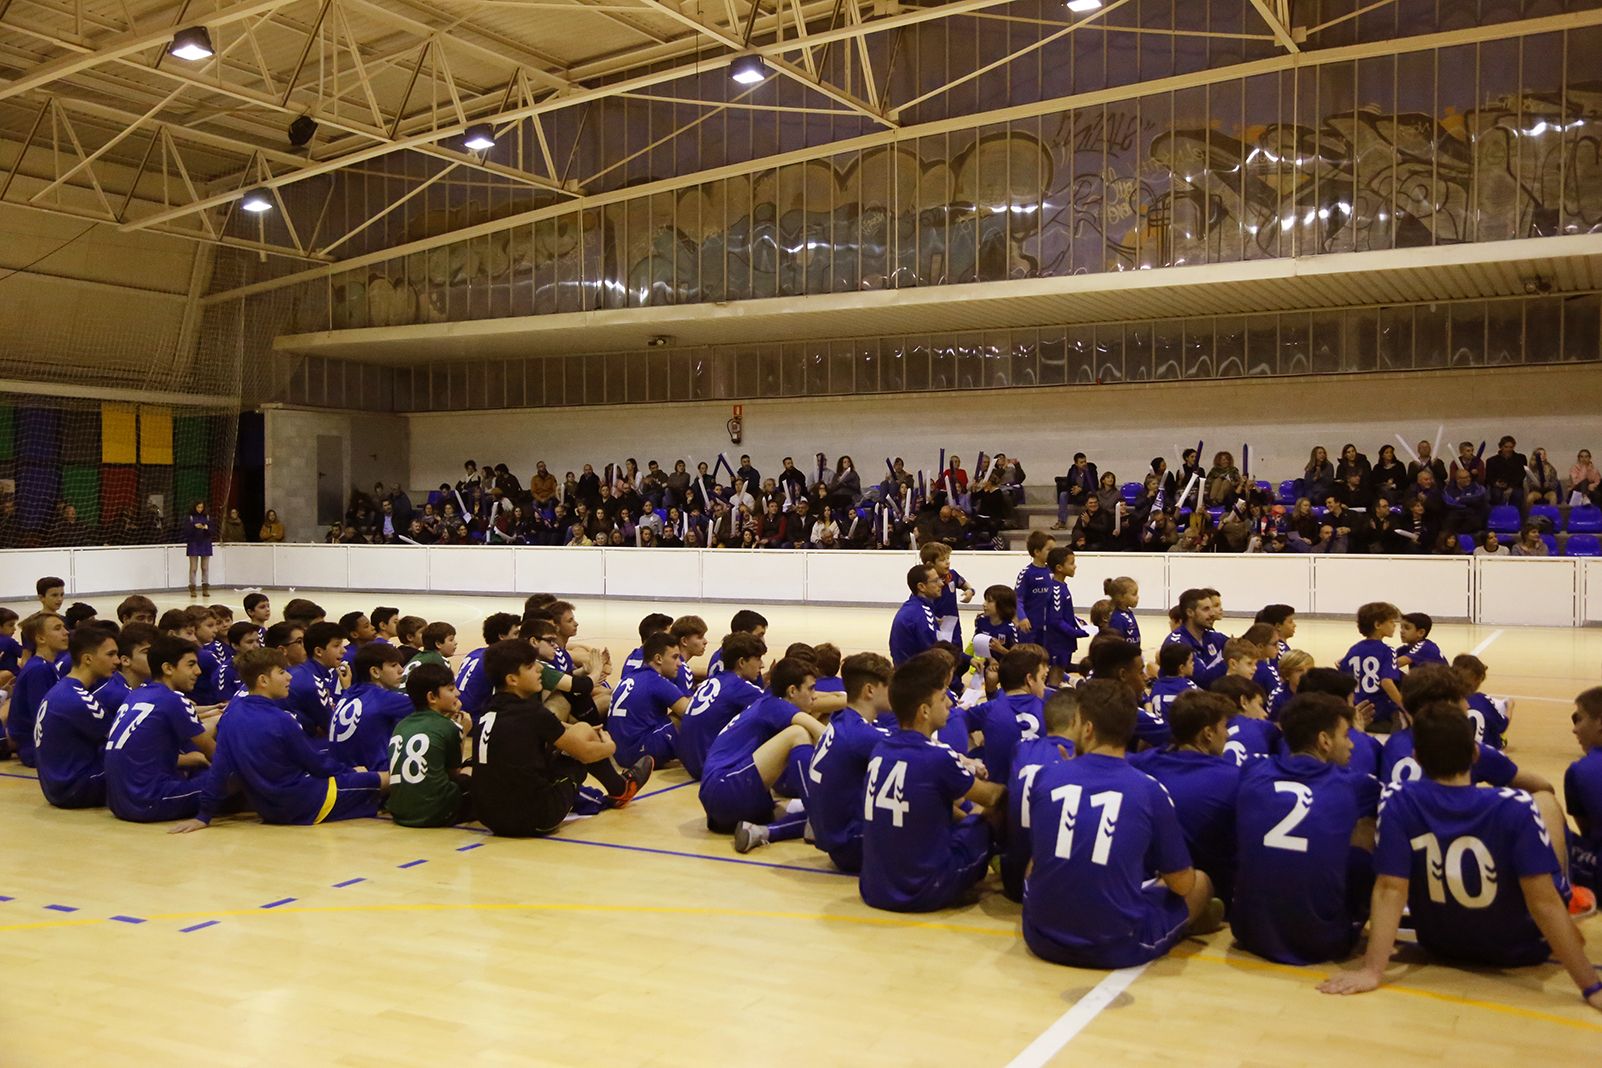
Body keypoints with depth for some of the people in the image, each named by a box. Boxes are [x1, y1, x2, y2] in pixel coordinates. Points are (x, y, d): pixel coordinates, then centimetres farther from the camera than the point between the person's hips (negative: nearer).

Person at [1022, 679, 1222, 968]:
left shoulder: (1045, 778, -4)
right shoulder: (1149, 791, -10)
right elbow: (1182, 884, -1)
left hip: (1042, 937, 2)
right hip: (1119, 946, -2)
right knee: (1200, 882, 24)